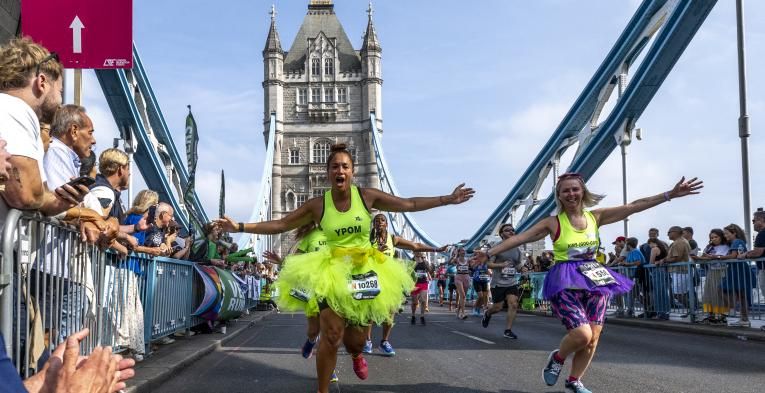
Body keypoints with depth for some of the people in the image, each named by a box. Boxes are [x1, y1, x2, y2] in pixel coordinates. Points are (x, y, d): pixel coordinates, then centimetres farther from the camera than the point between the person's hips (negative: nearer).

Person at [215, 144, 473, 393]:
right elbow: (280, 225, -3)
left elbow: (410, 204, 2)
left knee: (354, 337, 10)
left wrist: (448, 200, 0)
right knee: (331, 335, -14)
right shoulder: (318, 205, -6)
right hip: (332, 272, -1)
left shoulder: (367, 196, -5)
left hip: (364, 271, 2)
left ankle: (356, 354, 51)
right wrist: (239, 227, -10)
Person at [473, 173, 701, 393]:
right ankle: (557, 358, 12)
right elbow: (519, 238, -7)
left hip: (594, 279, 5)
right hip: (566, 282, -4)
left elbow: (634, 206, 1)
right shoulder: (553, 223, -5)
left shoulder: (596, 216, 4)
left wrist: (671, 194, -2)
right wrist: (490, 253, -11)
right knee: (582, 334, -20)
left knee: (593, 338, 3)